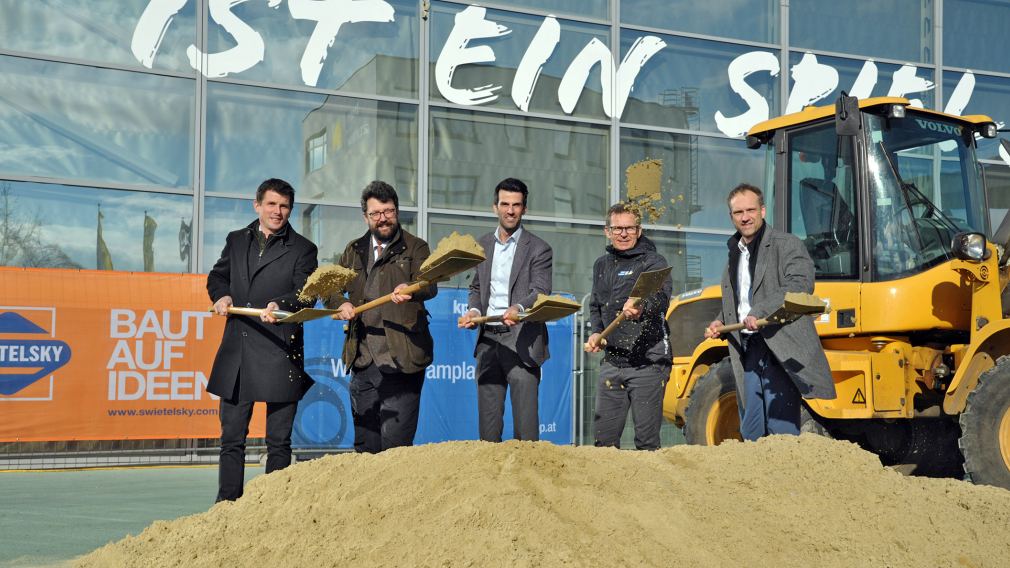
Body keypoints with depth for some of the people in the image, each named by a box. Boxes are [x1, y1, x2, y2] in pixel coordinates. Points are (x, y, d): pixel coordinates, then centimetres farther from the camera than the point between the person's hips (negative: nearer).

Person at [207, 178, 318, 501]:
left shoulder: (303, 249, 3)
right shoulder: (236, 241, 15)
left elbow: (306, 294, -8)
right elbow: (216, 277, 24)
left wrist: (280, 305, -27)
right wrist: (222, 296, 2)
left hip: (280, 355, -4)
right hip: (237, 353, 4)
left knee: (279, 440, 3)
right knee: (232, 436, 9)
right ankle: (227, 505, 18)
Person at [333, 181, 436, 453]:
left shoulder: (415, 248, 3)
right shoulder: (354, 251, 17)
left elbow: (430, 286, -13)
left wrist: (410, 289, -36)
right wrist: (340, 305, -5)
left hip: (401, 361, -5)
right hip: (363, 361, 5)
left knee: (395, 445, -7)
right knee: (364, 446, 11)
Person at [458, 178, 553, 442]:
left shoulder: (539, 249, 0)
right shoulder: (482, 245, 16)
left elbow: (540, 292, -11)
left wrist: (518, 308, -31)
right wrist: (474, 310, 1)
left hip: (522, 342, -5)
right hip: (488, 341, 5)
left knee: (526, 424, -6)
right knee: (488, 418, 7)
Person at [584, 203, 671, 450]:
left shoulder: (654, 262, -5)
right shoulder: (602, 265, 15)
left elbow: (661, 295, -25)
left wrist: (641, 307, -47)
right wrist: (596, 333, 8)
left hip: (648, 362, -6)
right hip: (612, 361, 6)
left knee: (647, 439, -2)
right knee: (603, 437, 8)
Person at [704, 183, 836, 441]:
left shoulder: (787, 245, -3)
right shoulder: (734, 253, 21)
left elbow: (801, 285, -19)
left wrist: (760, 312, -27)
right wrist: (720, 323, 13)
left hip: (780, 350, -7)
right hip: (747, 351, 7)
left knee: (781, 430, -9)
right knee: (750, 433, 10)